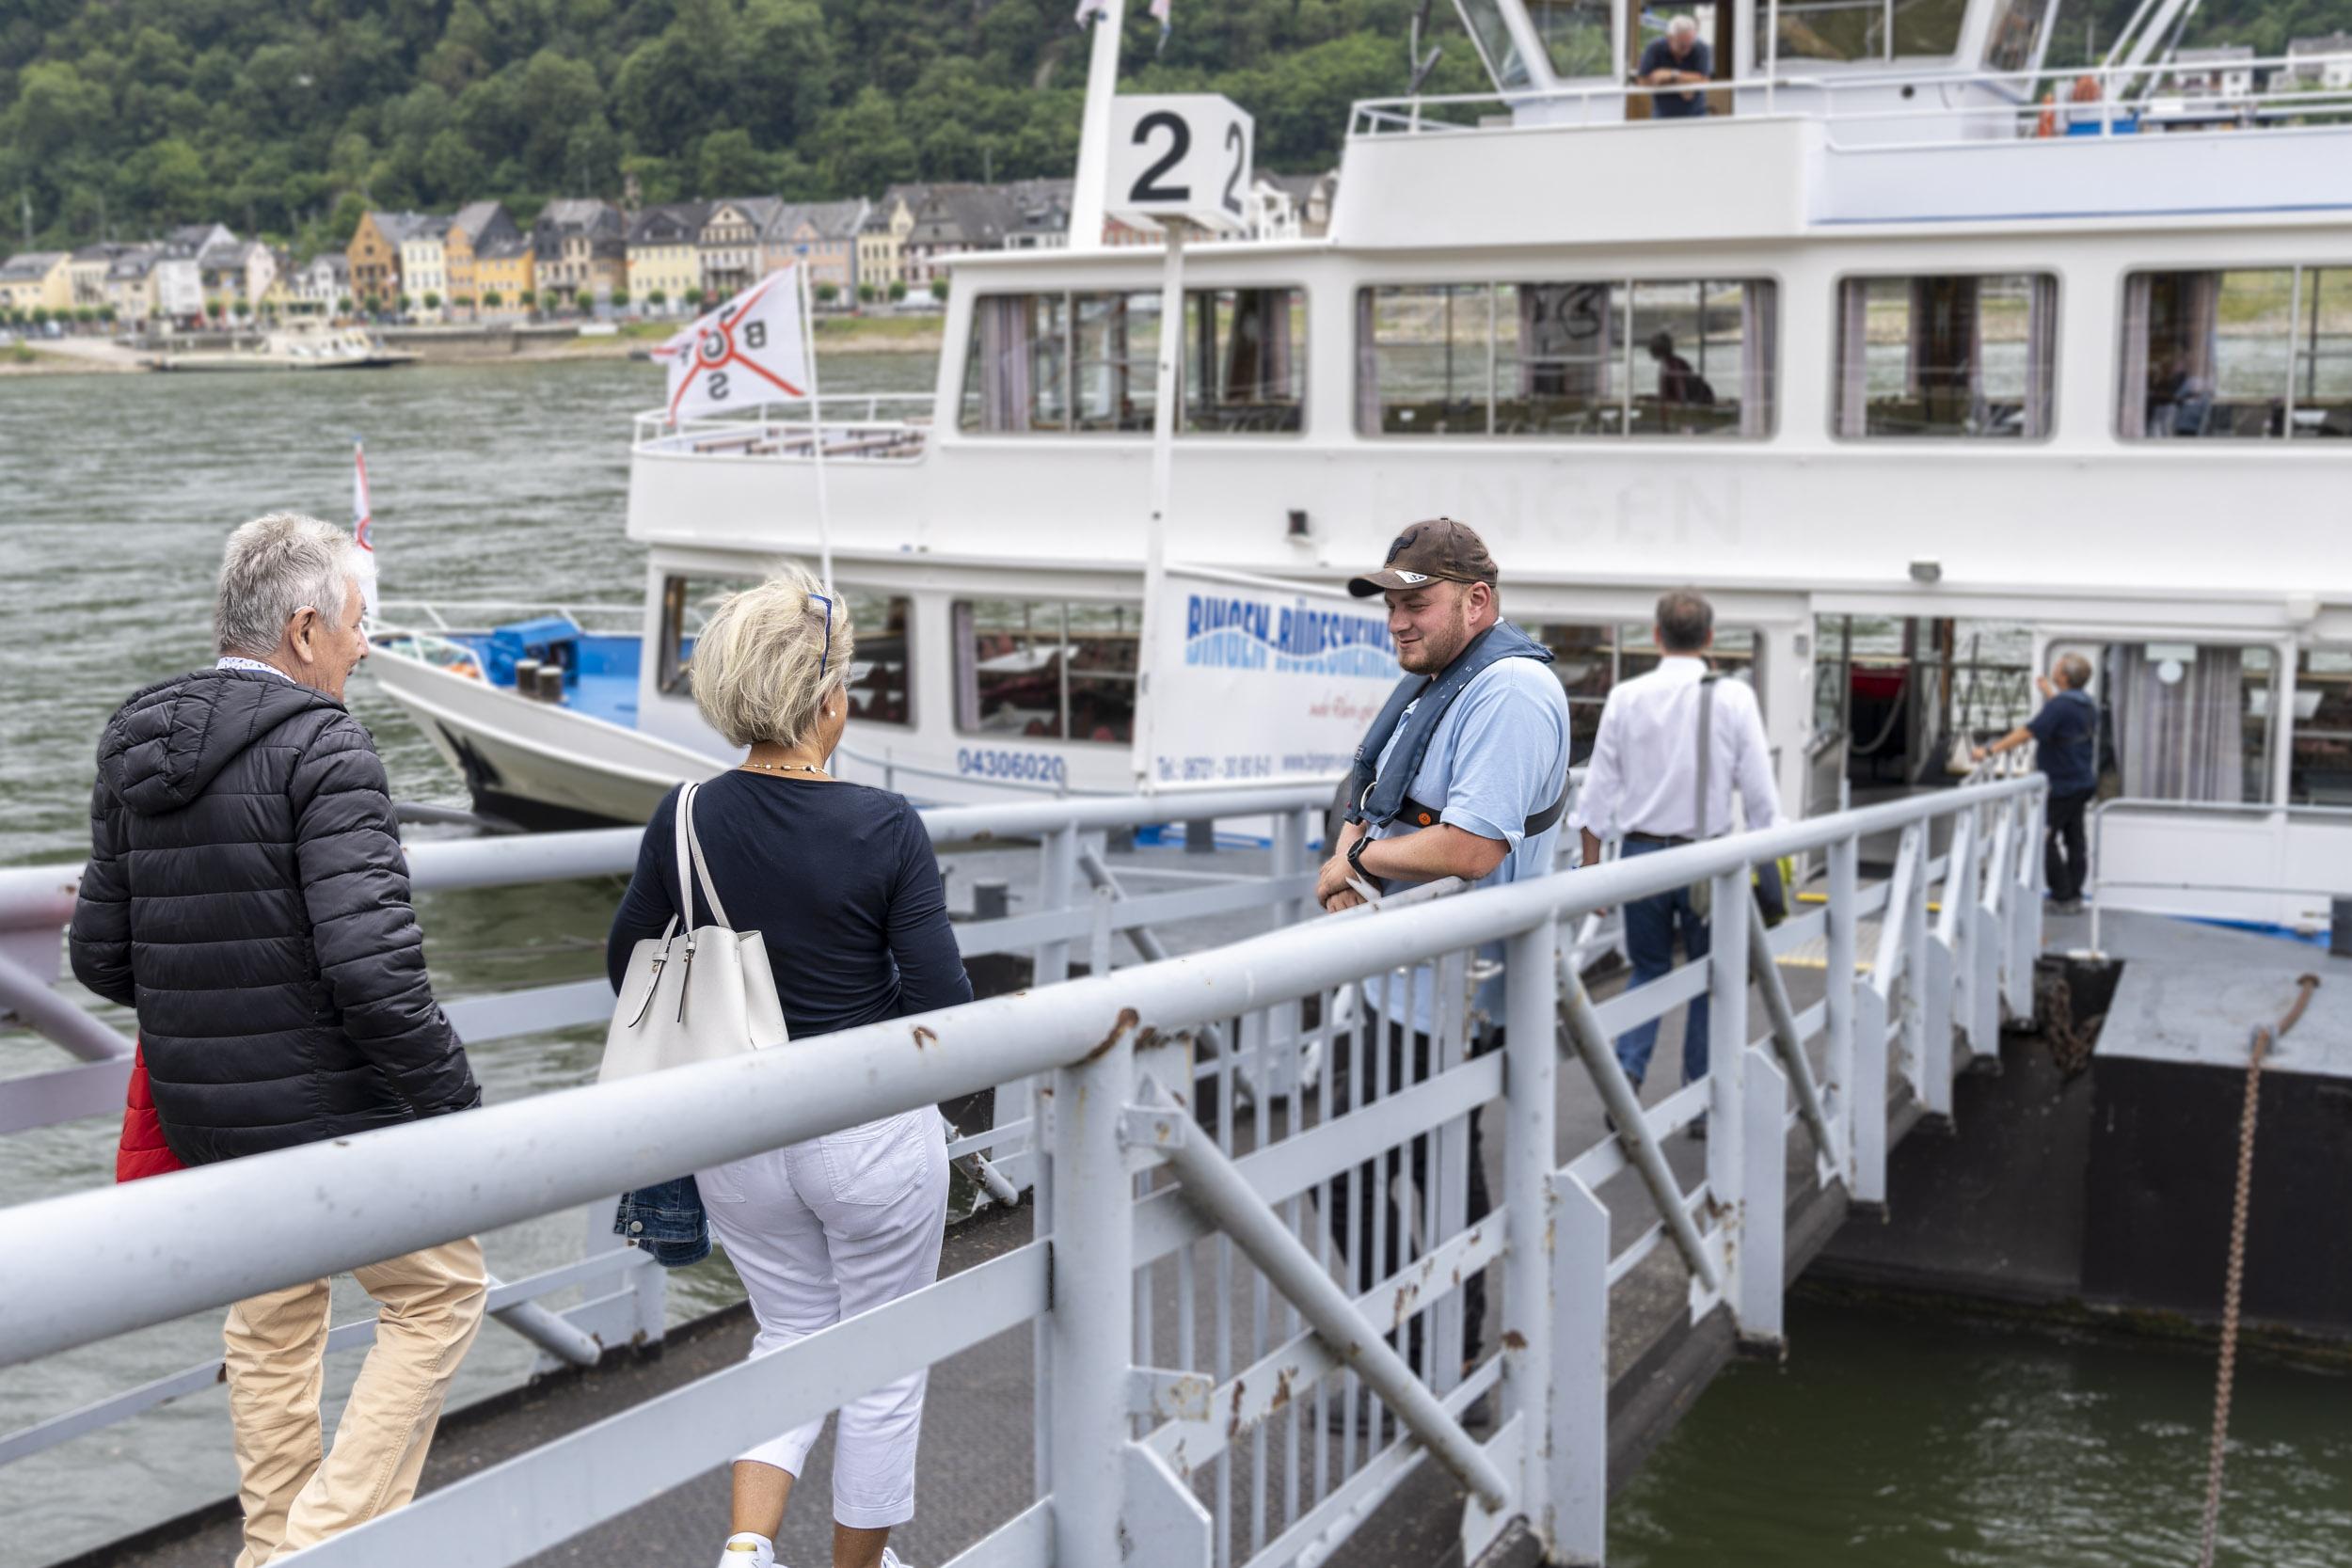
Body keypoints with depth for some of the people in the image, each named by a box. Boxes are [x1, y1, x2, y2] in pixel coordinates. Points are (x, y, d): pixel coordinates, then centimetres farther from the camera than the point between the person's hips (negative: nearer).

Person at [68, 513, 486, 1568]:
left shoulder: (131, 749, 5)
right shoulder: (322, 749, -19)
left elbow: (100, 955, 9)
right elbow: (371, 964, -26)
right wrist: (452, 1104, -17)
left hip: (204, 1116, 8)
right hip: (331, 1111, -7)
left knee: (269, 1319, 24)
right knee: (440, 1293, 10)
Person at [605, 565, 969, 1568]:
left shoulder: (685, 820, -7)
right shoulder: (884, 829, -18)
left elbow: (628, 968, 6)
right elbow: (942, 1005, -16)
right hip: (873, 1132, -4)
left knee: (792, 1333, 23)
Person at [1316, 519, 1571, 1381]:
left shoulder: (1510, 693, -19)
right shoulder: (1431, 683, 15)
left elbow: (1471, 848, -29)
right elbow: (1372, 801, 22)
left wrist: (1359, 858, -14)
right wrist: (1348, 871, 0)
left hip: (1444, 996, -10)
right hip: (1397, 980, 10)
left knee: (1354, 1173, -4)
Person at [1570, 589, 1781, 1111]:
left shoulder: (1626, 697, -2)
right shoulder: (1733, 698, -6)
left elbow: (1598, 787, -1)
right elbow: (1759, 791, -5)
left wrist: (1592, 868, 6)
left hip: (1642, 853, 1)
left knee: (1649, 972, 18)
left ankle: (1627, 1072, -4)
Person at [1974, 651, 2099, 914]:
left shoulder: (2059, 706, -20)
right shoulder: (2086, 703, 8)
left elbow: (2027, 732, -27)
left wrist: (1990, 750, -27)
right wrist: (2049, 693, 41)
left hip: (2062, 786, -9)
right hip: (2084, 782, 9)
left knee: (2045, 839, -3)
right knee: (2074, 838, 13)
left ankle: (2063, 897, -3)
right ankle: (2074, 895, 17)